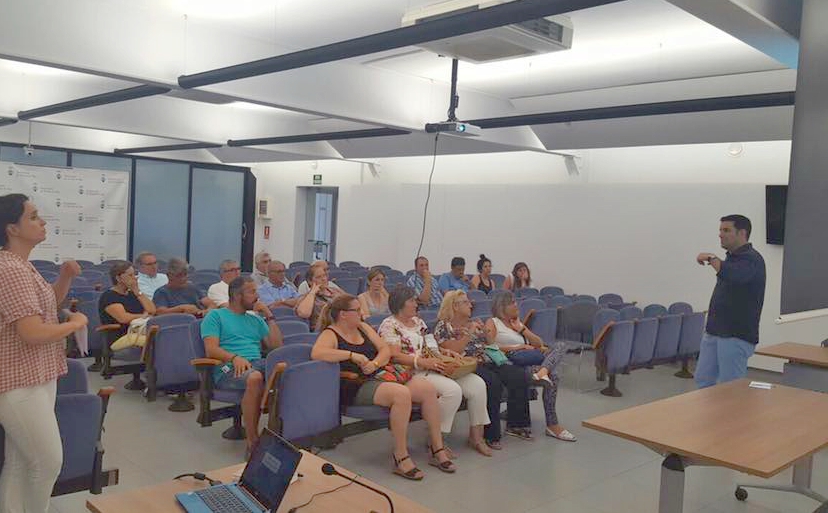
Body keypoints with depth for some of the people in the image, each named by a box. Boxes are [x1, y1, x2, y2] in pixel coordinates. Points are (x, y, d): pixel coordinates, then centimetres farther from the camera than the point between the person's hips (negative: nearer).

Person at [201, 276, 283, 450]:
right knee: (255, 378, -40)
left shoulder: (256, 319, 28)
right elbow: (211, 350, -2)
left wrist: (269, 317, 14)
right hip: (228, 368, -4)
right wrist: (234, 357, -21)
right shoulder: (215, 316, 13)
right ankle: (252, 441, -33)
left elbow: (277, 346, 18)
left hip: (258, 363, 5)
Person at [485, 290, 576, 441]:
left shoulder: (518, 322, 29)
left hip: (532, 359, 7)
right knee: (553, 377, -26)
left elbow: (539, 343, 23)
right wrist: (517, 347, -10)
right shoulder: (492, 323, 9)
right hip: (510, 363, -7)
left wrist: (521, 329, 10)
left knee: (560, 345, -19)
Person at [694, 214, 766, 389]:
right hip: (714, 331, 9)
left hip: (736, 335, -9)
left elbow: (732, 275, -37)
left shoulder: (751, 259, -15)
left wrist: (712, 258, -23)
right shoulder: (731, 257, 14)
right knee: (703, 379, 11)